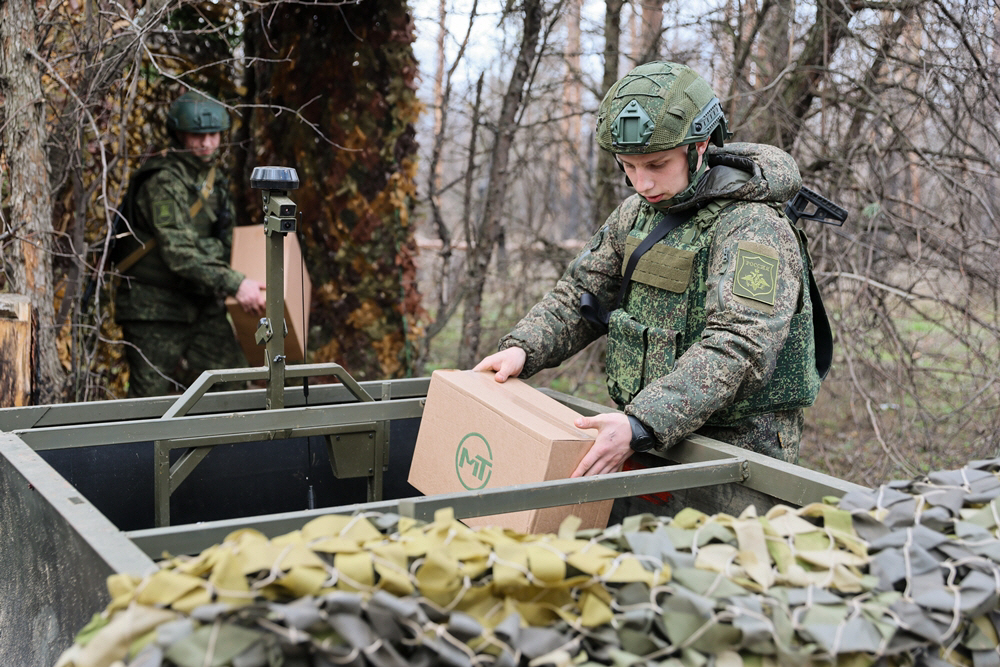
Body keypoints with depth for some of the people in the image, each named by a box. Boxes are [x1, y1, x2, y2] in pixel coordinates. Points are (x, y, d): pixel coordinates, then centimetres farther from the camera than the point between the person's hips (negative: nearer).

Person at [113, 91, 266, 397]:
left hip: (203, 304, 8)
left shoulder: (213, 178, 12)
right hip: (155, 310, -8)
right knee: (150, 401, -2)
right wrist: (234, 285, -30)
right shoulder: (163, 182, -17)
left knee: (231, 389, 2)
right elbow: (179, 254, -27)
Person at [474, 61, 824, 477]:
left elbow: (737, 349, -27)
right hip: (652, 441, 6)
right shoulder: (636, 214, 11)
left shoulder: (753, 228, -16)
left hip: (737, 448, -6)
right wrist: (522, 349, -5)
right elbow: (581, 294, 15)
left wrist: (641, 426, -37)